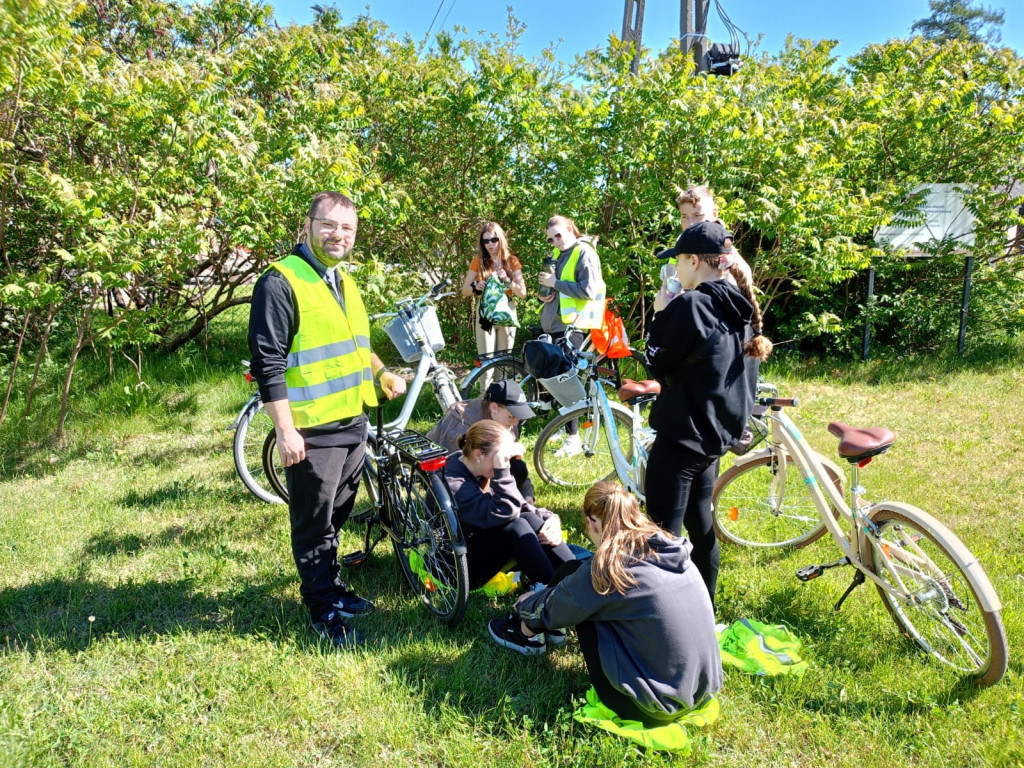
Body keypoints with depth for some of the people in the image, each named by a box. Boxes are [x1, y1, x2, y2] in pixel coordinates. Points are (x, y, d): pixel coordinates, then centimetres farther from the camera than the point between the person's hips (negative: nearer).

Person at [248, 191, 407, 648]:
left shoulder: (344, 282, 14)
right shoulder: (281, 281, -13)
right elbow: (268, 362, -17)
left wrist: (382, 374, 13)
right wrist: (285, 430, -19)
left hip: (354, 424, 8)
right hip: (311, 433, -8)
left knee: (337, 517, 20)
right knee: (314, 526, 6)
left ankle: (333, 589, 37)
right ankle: (324, 610, 21)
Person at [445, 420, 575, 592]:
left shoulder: (484, 473, -1)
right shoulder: (452, 484, -27)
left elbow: (521, 507, 1)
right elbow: (504, 513, -34)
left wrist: (551, 519, -16)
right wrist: (502, 470, -39)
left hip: (484, 546, 8)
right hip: (458, 568, -8)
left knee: (530, 518, -18)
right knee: (516, 526, -29)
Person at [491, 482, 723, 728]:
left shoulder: (606, 568, -18)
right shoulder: (672, 549, 0)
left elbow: (548, 609, 1)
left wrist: (522, 605, 24)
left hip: (653, 707, -7)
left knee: (571, 572, 2)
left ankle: (526, 634, 28)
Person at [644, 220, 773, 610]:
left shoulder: (690, 305, -21)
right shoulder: (740, 307, 6)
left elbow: (658, 365, -13)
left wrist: (660, 316, -2)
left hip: (681, 436, -9)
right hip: (717, 432, 9)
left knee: (663, 533, 2)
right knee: (700, 524, 23)